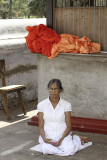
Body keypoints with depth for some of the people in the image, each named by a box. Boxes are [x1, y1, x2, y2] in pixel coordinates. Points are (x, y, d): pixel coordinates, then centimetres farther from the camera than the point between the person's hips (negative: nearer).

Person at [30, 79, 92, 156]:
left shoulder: (66, 105, -1)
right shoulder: (41, 105, 1)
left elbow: (69, 127, -1)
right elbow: (41, 126, 3)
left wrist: (61, 139, -17)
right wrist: (44, 138, -16)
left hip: (63, 135, 0)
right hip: (48, 136, 0)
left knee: (69, 150, -29)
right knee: (46, 149, -34)